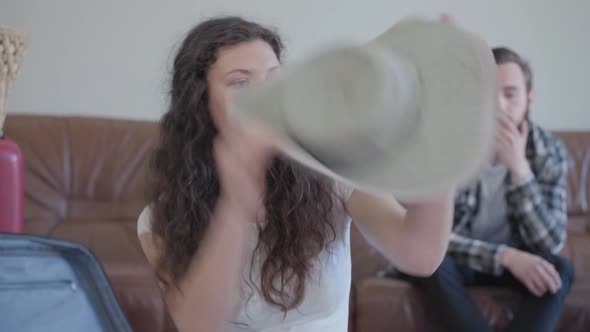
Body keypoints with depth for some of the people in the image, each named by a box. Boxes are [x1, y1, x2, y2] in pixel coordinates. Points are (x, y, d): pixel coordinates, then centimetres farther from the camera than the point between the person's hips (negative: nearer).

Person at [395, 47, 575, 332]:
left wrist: (519, 167, -34)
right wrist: (505, 255, -37)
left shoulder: (549, 151, -16)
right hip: (455, 260, -2)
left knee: (560, 270, -28)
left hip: (514, 260, 2)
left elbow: (550, 244, -23)